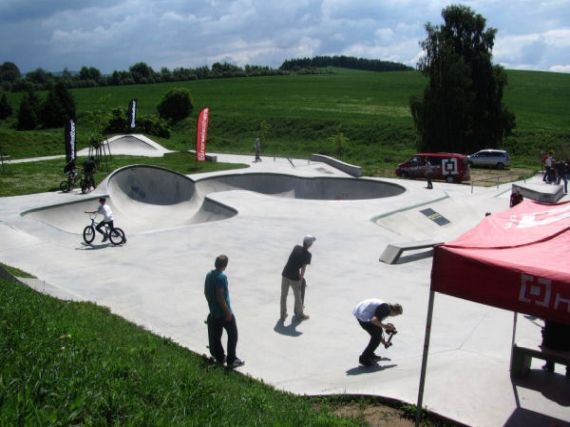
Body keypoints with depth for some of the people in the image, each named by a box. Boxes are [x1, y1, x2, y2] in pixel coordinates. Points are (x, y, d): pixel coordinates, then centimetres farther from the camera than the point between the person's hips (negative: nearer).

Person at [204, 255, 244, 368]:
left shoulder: (209, 275, 3)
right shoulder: (221, 277, -22)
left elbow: (206, 292, 11)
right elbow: (220, 296, -25)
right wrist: (228, 312, -18)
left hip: (213, 312, 8)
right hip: (223, 312, -8)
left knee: (216, 335, 16)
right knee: (232, 334, 6)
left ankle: (219, 357, 27)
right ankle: (231, 360, 8)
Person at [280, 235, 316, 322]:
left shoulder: (296, 248, 5)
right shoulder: (308, 255, -9)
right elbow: (303, 268, -14)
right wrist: (301, 280, -8)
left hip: (285, 274, 4)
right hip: (294, 277, -4)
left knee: (283, 295, 16)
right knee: (298, 296, 16)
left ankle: (283, 315, 25)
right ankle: (299, 315, 33)